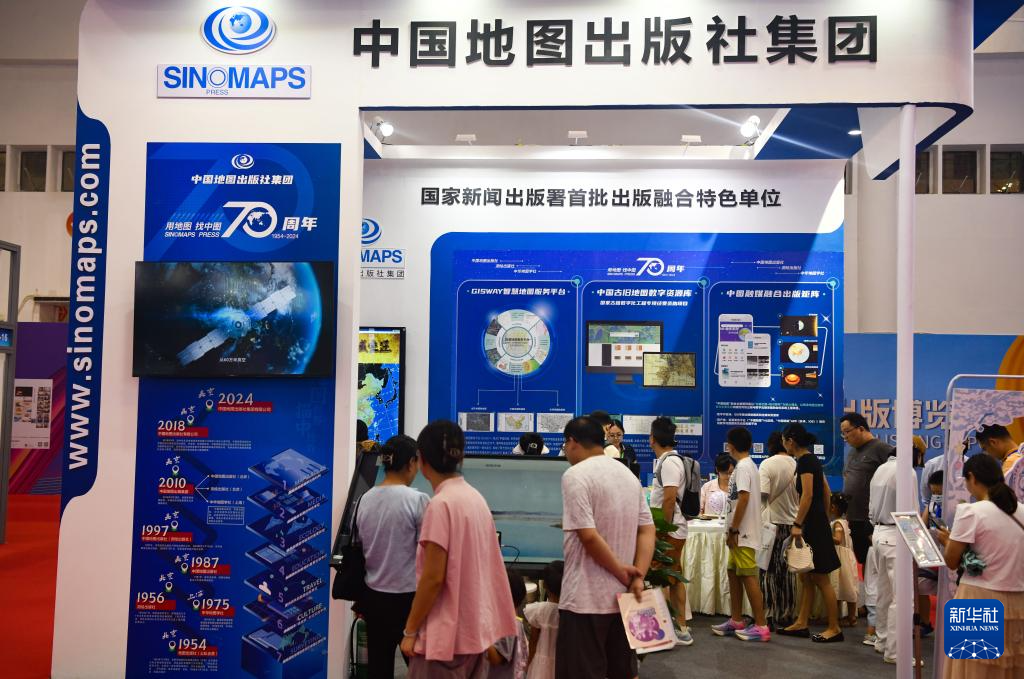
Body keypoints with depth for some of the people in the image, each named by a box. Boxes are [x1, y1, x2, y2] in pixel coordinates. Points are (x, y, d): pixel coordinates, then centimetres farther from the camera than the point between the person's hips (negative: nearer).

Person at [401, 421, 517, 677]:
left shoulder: (440, 504, -18)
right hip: (476, 629, 8)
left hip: (445, 634, -8)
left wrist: (410, 630, -9)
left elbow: (433, 578, -18)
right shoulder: (476, 498, 6)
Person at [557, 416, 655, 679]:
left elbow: (588, 536, -21)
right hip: (623, 595, 7)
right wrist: (639, 577, -3)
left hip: (587, 598, -7)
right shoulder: (628, 475, 11)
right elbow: (647, 530, 6)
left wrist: (622, 572, -11)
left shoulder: (575, 475, -13)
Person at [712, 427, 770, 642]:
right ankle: (736, 621, 22)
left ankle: (761, 626, 0)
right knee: (733, 573, 14)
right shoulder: (749, 465, 15)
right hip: (742, 532, 10)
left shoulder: (742, 467, -15)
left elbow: (743, 499, -22)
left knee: (748, 576, -5)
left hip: (743, 533, -10)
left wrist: (733, 530, -19)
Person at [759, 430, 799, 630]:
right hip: (792, 523, 4)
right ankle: (787, 615, 17)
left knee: (769, 572, 3)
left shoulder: (767, 464, -10)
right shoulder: (797, 465, 3)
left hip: (772, 523, -4)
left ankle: (769, 616, 3)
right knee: (788, 572, 12)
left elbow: (762, 495, -17)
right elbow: (802, 497, 8)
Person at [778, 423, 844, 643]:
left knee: (820, 578, -3)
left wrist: (797, 524, -22)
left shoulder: (804, 461, -15)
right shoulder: (812, 459, 13)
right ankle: (801, 624, 18)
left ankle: (834, 628, 4)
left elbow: (807, 494, -22)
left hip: (812, 523, -10)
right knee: (806, 577, 13)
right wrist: (826, 517, 23)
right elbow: (827, 491, 18)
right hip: (817, 521, 10)